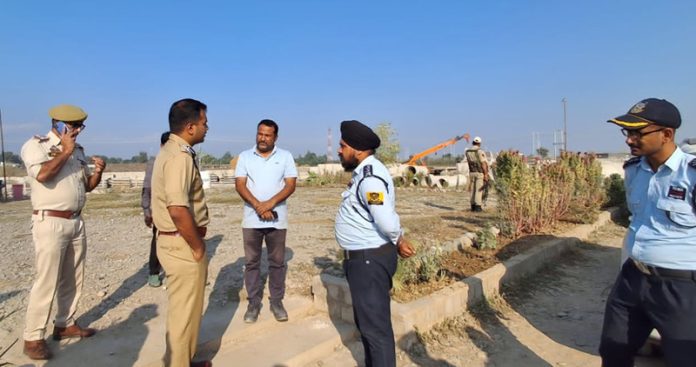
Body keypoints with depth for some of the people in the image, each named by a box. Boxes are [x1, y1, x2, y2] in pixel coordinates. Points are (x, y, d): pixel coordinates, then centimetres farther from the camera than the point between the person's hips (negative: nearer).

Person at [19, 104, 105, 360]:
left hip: (76, 222, 7)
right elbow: (42, 175, -24)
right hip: (50, 223, -7)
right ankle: (33, 337, 7)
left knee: (73, 279, 13)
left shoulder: (78, 150, 13)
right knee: (46, 282, -4)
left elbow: (87, 186, 17)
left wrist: (98, 172, -2)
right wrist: (65, 151, -14)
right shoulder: (35, 145, -5)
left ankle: (65, 324, 27)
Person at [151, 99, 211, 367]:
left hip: (175, 240, 10)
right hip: (182, 244, -10)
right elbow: (178, 210, -30)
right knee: (185, 310, 4)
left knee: (183, 308, 22)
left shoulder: (171, 150, 11)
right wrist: (198, 247, -18)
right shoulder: (180, 156, -21)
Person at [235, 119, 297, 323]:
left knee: (277, 262, 8)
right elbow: (240, 185, -3)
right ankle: (254, 303, 19)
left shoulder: (285, 156, 3)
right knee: (251, 262, 7)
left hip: (277, 220, 0)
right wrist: (258, 205, -17)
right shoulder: (245, 156, 5)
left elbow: (290, 185, -4)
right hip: (251, 219, 1)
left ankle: (277, 302, 20)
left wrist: (271, 203, -18)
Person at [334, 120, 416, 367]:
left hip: (371, 260, -11)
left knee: (375, 325, 3)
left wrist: (398, 241, -12)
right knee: (365, 321, 24)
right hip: (362, 258, 11)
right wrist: (398, 242, 5)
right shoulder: (363, 172, 10)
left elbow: (387, 221, -31)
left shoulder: (370, 176, -23)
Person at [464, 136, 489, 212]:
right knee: (479, 190, -3)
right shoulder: (480, 151, -15)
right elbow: (483, 164, -17)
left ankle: (473, 206, 11)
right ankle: (478, 207, -4)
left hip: (472, 172, 5)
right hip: (480, 173, -5)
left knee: (473, 190, 10)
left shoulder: (467, 152, 3)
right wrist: (486, 174, -14)